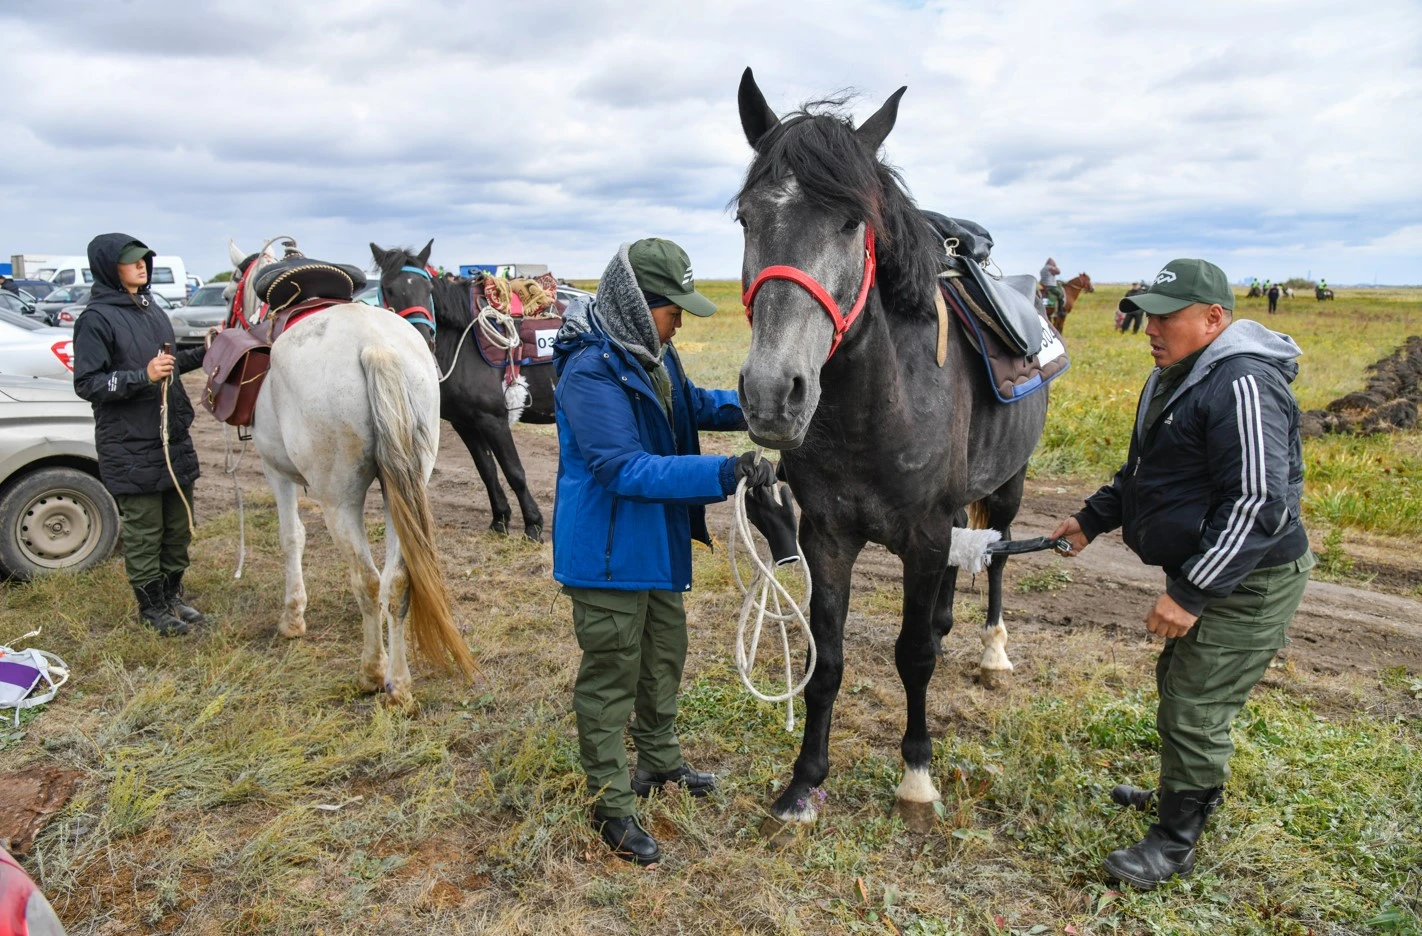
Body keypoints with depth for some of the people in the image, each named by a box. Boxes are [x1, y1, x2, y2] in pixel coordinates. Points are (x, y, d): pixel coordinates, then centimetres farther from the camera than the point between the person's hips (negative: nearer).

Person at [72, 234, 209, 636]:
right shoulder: (96, 319, -10)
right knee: (144, 529, 2)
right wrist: (142, 376, -25)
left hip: (174, 437, 7)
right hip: (130, 447, -7)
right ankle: (152, 607, 16)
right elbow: (86, 384, -13)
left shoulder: (152, 309, 12)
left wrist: (204, 353, 10)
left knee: (178, 524, 15)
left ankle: (171, 594, 30)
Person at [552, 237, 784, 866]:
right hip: (608, 553, -10)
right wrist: (726, 473, -38)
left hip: (659, 542, 10)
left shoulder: (651, 353, 3)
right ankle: (611, 805, 20)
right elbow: (626, 469, -32)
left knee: (665, 655, 23)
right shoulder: (591, 372, -25)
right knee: (611, 673, 3)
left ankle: (660, 762, 45)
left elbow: (693, 405, 21)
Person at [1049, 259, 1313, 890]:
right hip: (1201, 571, 10)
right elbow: (1143, 471, 22)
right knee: (1178, 684, 23)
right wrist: (1092, 519, 13)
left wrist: (1190, 593, -29)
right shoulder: (1176, 377, 9)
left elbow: (1257, 504, -29)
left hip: (1247, 582, -10)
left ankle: (1175, 841, 15)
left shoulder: (1242, 386, -24)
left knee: (1194, 708, -3)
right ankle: (1188, 790, 45)